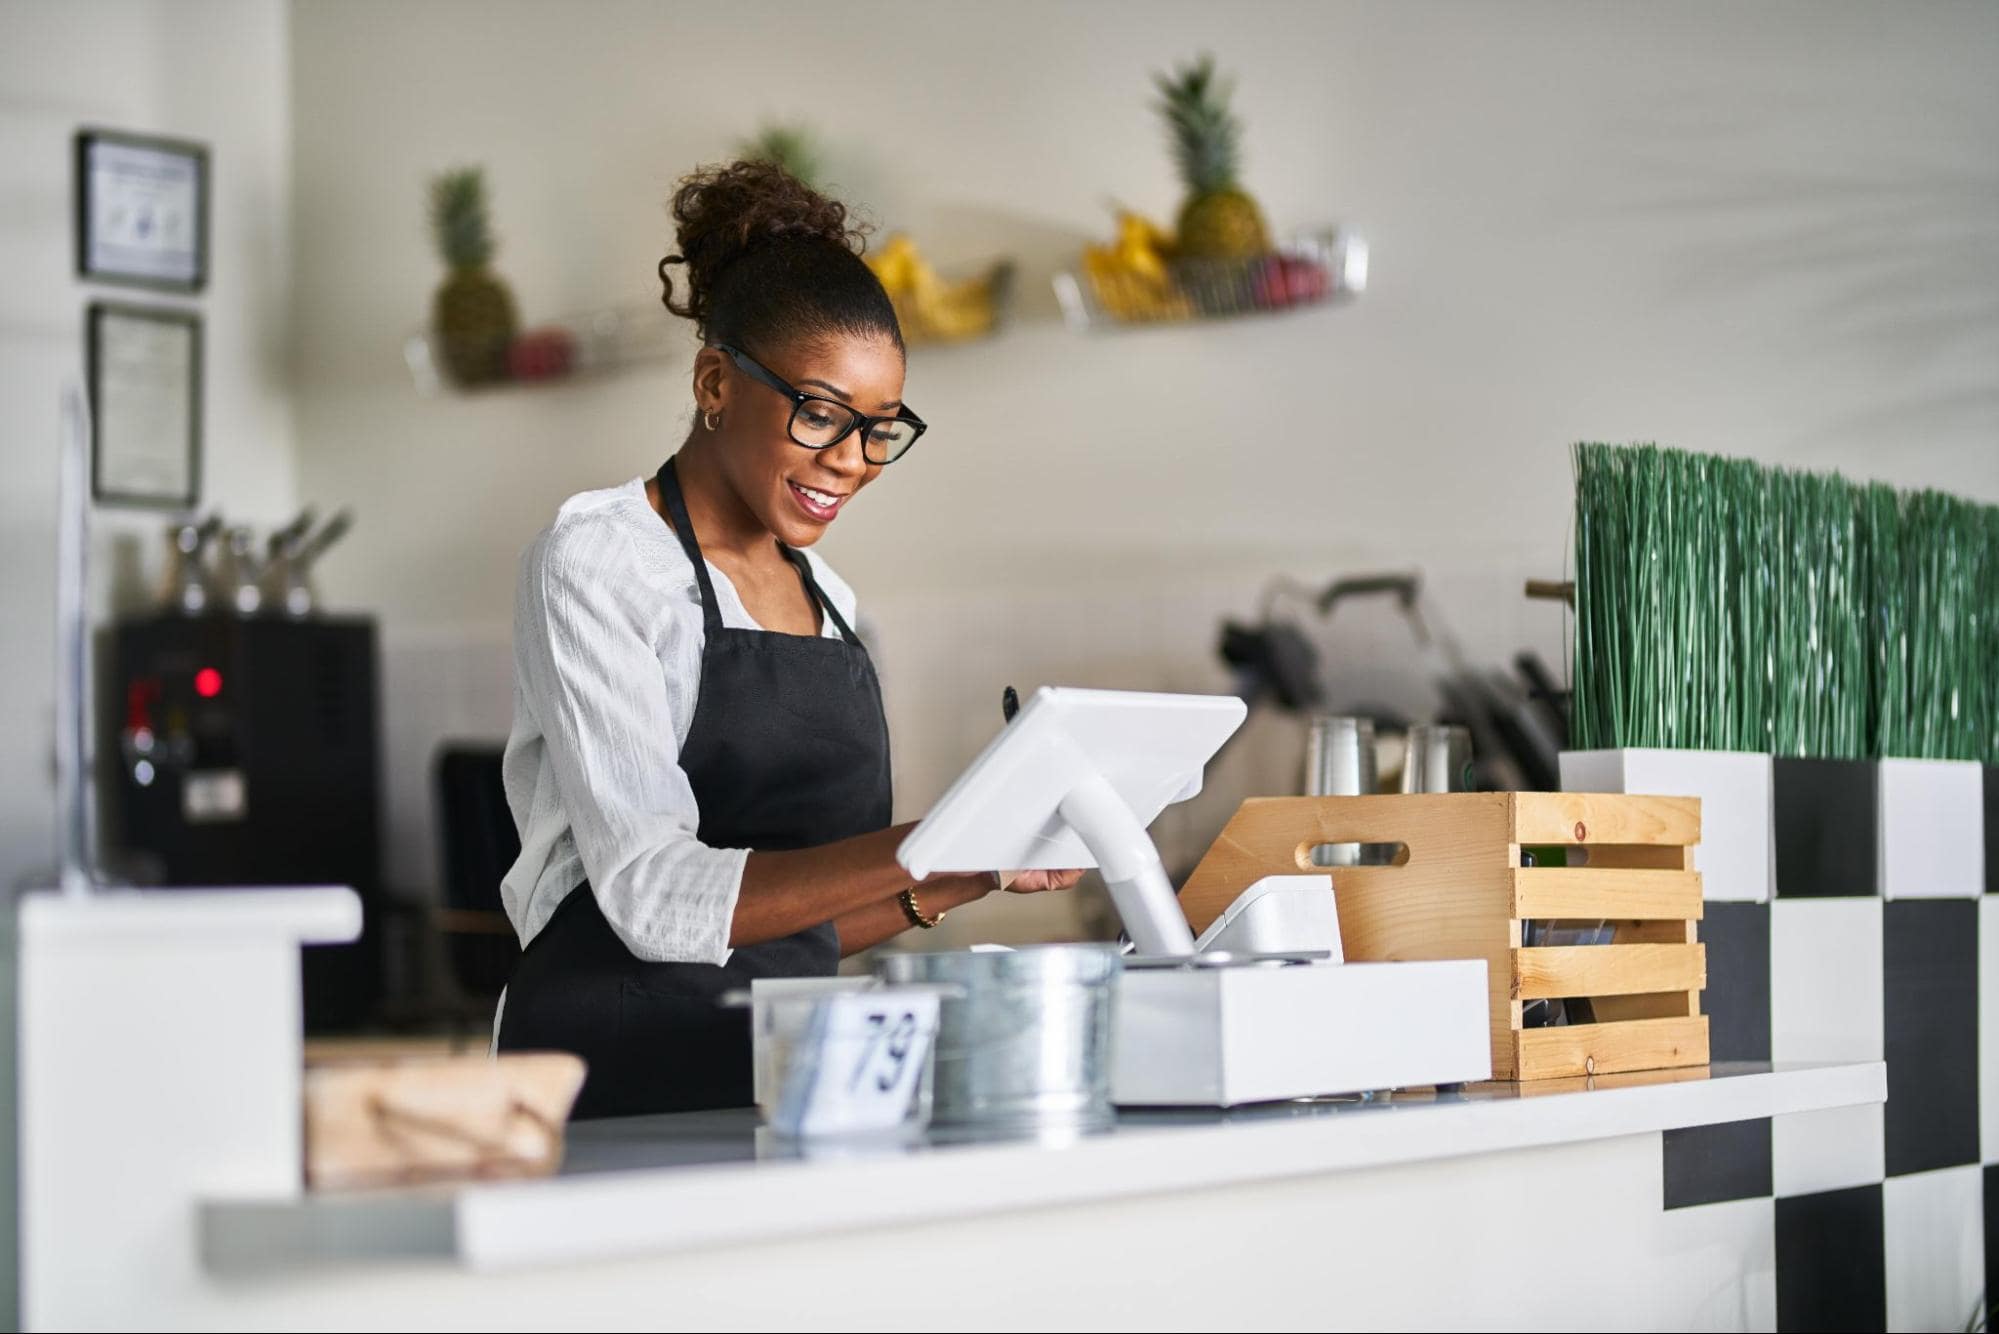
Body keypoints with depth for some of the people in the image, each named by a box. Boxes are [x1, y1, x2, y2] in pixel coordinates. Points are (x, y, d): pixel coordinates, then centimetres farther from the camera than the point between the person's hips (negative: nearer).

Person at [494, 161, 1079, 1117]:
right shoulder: (595, 561, -4)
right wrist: (915, 847, -23)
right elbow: (654, 898, -15)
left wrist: (969, 875, 5)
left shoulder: (823, 598, 16)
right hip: (619, 1075, -6)